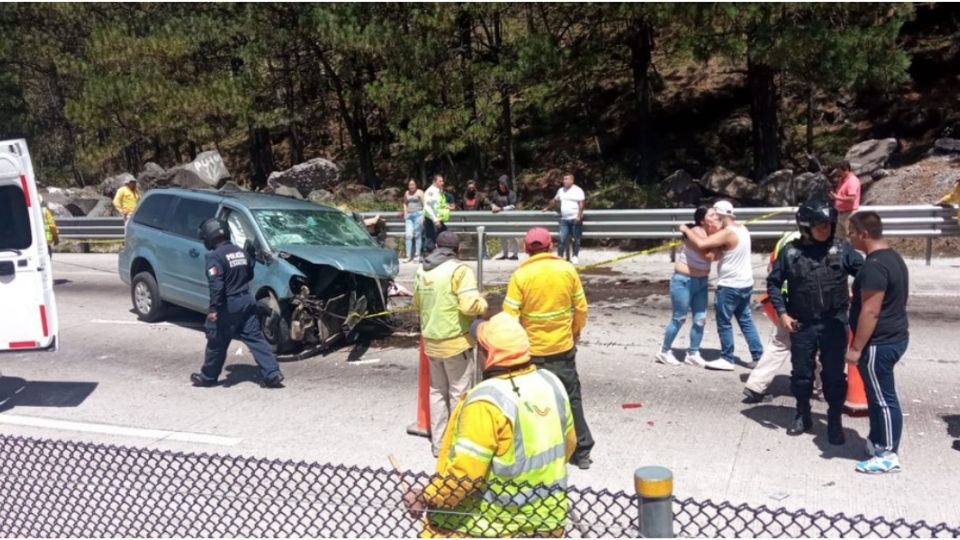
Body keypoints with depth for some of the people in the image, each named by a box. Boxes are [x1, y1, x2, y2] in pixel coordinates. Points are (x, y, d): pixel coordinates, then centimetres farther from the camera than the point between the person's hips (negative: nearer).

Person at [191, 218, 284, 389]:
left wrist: (214, 308, -22)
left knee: (217, 343, 9)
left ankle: (207, 377, 25)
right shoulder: (241, 252, 8)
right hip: (247, 301, 7)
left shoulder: (214, 257, -15)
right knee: (255, 338, 6)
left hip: (228, 305, -6)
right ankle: (272, 374, -1)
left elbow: (216, 285, -23)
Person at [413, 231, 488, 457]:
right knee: (459, 393, 5)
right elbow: (470, 305, -24)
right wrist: (483, 305, -4)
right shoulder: (459, 270, -14)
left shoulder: (423, 271, 7)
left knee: (437, 392, 17)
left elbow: (417, 305, 18)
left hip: (431, 341, 6)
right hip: (456, 342, -6)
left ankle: (438, 443, 23)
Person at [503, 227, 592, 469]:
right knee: (571, 398, 16)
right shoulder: (567, 269, -4)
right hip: (563, 347, 3)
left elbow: (509, 315, -13)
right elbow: (581, 308, 1)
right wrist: (576, 331, 18)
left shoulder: (520, 275, -12)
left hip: (531, 350, -2)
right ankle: (582, 452, 22)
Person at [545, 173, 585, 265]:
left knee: (575, 239, 2)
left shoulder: (578, 190, -2)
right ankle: (560, 256, -4)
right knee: (562, 239, -6)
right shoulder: (561, 190, 15)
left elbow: (581, 204, -9)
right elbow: (554, 200, 30)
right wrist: (548, 208, 36)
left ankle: (575, 257, 12)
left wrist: (579, 216, -18)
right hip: (564, 219, 4)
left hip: (575, 219, -4)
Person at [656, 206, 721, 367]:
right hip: (683, 281, -8)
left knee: (700, 319, 5)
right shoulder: (696, 232, -20)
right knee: (679, 318, 0)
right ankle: (664, 352, 16)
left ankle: (693, 354, 19)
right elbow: (708, 256, -27)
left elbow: (716, 256, -8)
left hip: (701, 281, 8)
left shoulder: (712, 232, 4)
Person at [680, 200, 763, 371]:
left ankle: (727, 359, 11)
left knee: (724, 323, 3)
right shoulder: (742, 229, 8)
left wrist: (686, 230, -16)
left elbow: (701, 244, -30)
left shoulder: (727, 233, -21)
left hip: (730, 286, -9)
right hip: (745, 283, 9)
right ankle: (759, 356, 18)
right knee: (746, 320, 16)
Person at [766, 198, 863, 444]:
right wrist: (782, 312, -5)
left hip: (834, 323, 0)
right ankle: (803, 416, 31)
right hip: (801, 324, 1)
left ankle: (835, 421, 22)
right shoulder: (790, 251, -4)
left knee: (834, 373, 7)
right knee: (801, 372, 13)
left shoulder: (841, 247, -4)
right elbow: (773, 283, 4)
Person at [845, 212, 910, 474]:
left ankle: (888, 455, 7)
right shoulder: (892, 257, 11)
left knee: (883, 398, -1)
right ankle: (877, 442, 31)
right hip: (894, 337, 10)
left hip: (880, 343, -10)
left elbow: (870, 312, -25)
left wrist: (856, 348, -20)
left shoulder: (875, 266, -23)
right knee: (878, 395, 19)